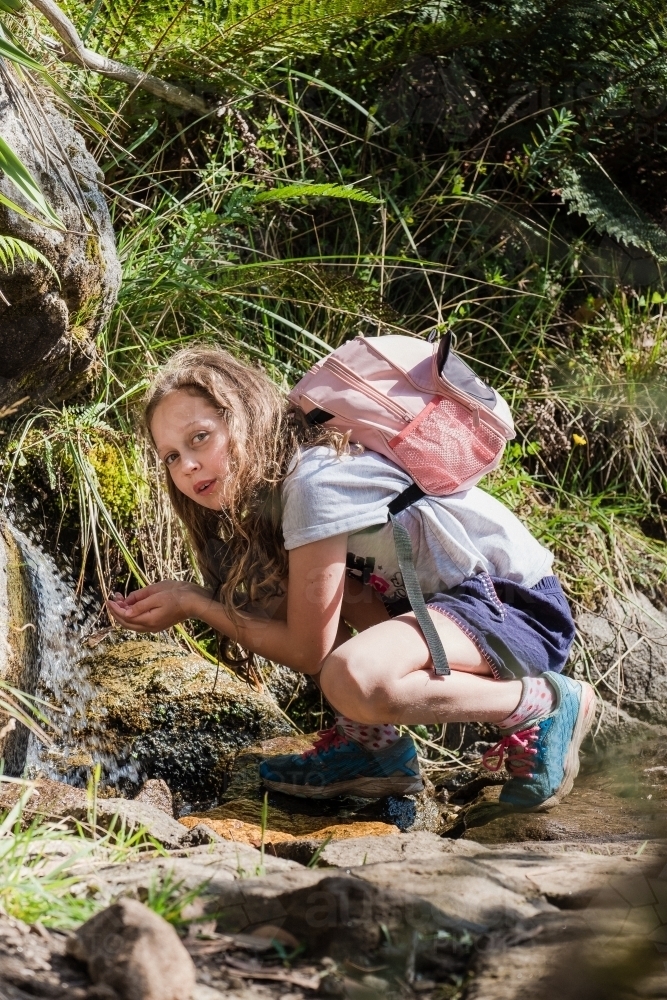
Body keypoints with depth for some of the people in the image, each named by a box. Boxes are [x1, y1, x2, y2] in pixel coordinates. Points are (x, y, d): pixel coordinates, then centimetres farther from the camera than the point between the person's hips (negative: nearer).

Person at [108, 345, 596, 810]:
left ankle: (544, 707, -12)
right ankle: (373, 745, 7)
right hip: (448, 595, 10)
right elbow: (281, 611, 7)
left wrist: (193, 603, -11)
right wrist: (184, 598, -6)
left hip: (522, 609, -10)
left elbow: (309, 651, -18)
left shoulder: (313, 482, -23)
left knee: (352, 679, -35)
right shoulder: (269, 476, 6)